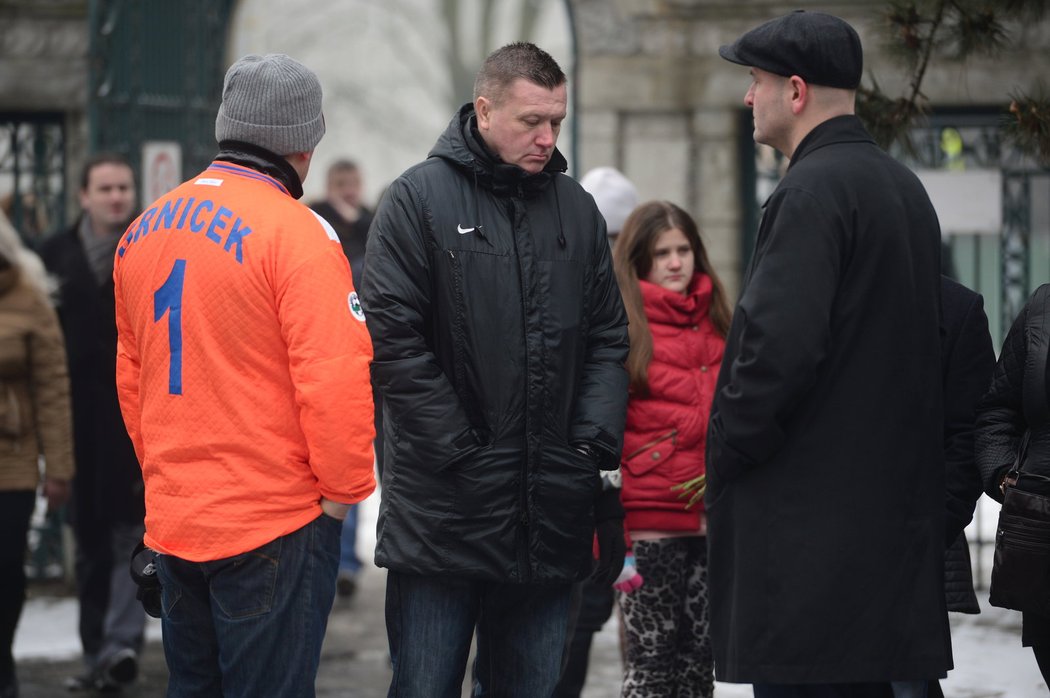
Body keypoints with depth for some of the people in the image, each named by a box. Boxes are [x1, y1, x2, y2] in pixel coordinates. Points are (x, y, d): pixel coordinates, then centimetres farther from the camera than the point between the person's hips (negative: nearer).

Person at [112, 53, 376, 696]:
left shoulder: (145, 229, 8)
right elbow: (334, 378, -20)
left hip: (171, 518, 7)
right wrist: (345, 489, -7)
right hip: (276, 523, -7)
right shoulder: (296, 232, -14)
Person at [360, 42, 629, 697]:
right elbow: (394, 337, -10)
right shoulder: (419, 198, -3)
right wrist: (459, 451, -13)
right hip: (442, 514, -4)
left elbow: (608, 339, 14)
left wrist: (595, 446, -1)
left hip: (548, 518, 5)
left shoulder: (576, 208, 12)